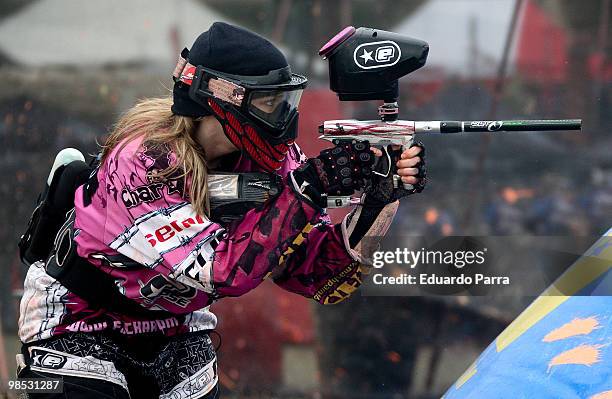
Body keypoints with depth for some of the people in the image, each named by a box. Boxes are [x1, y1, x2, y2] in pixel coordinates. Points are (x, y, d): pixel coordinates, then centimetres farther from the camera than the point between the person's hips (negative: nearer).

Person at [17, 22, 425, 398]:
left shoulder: (269, 157, -12)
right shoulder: (143, 161, -30)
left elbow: (314, 274, -13)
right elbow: (225, 270, -37)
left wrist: (378, 201, -27)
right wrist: (307, 189, -39)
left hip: (173, 327, 6)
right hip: (75, 325, -6)